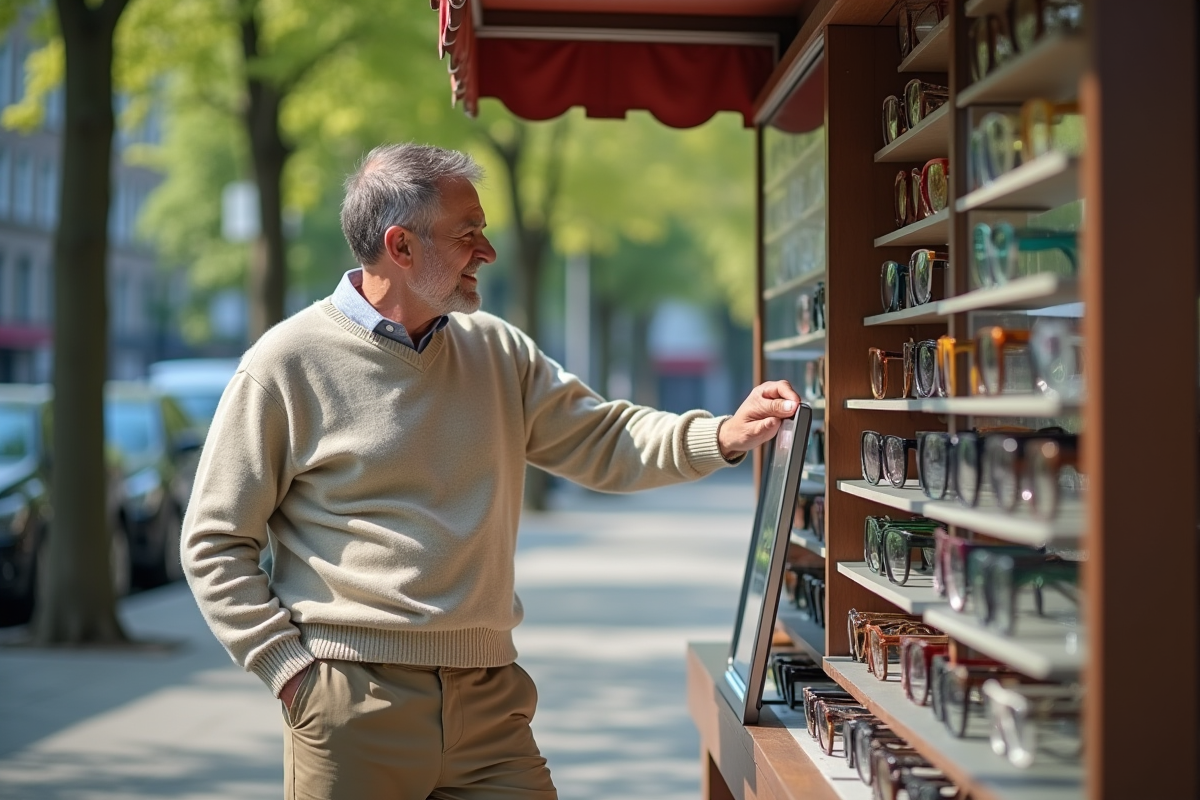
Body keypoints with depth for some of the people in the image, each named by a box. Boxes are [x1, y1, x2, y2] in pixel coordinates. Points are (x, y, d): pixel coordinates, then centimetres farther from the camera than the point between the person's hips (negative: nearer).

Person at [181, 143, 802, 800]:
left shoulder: (497, 351, 11)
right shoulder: (286, 364, -5)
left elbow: (600, 441, 11)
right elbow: (216, 543, -2)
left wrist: (722, 437, -5)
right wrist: (289, 668, -9)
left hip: (488, 697, 4)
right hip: (353, 706, -4)